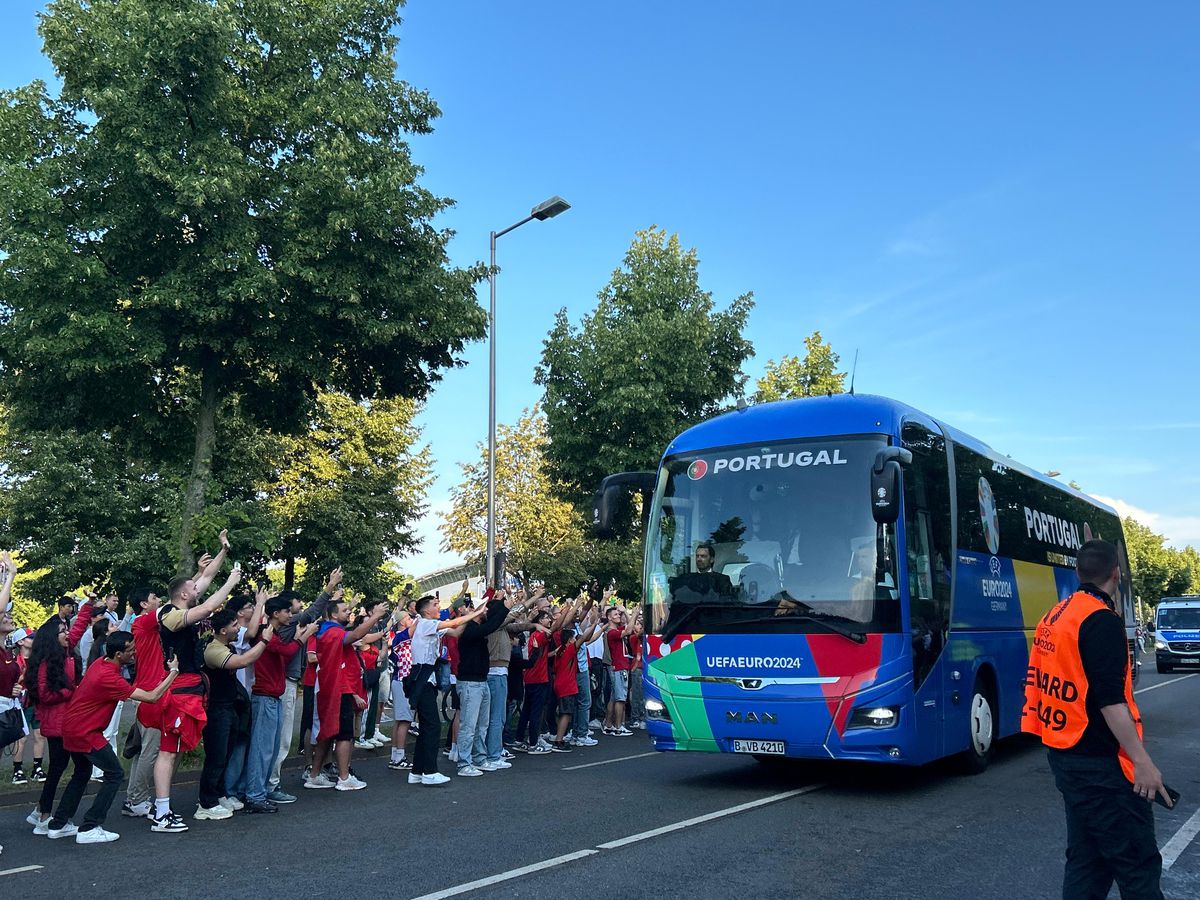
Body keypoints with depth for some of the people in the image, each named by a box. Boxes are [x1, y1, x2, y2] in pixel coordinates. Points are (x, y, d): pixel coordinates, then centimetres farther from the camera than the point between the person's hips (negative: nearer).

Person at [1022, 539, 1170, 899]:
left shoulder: (1055, 616, 9)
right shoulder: (1102, 620, -16)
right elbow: (1110, 700, -22)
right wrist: (1142, 762, -21)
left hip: (1065, 754, 9)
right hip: (1099, 762, -9)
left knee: (1086, 858, 14)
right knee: (1138, 863, -3)